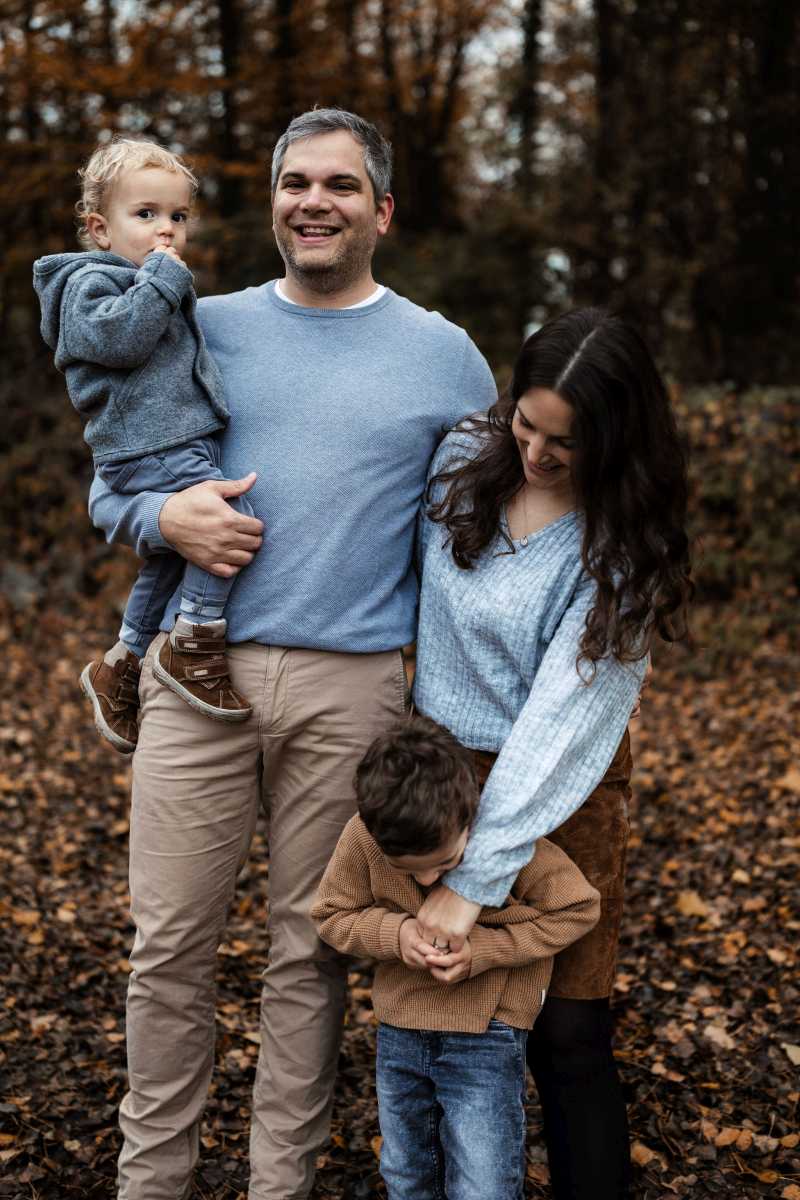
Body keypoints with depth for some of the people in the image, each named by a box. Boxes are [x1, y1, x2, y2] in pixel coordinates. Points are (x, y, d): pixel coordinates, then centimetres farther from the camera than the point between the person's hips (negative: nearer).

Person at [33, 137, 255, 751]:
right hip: (147, 449, -10)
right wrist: (163, 276, -18)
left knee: (170, 559, 18)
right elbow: (119, 338, -25)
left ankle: (120, 665, 32)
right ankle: (195, 649, -14)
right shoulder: (89, 283, -6)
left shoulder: (157, 285, 22)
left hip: (182, 442, 10)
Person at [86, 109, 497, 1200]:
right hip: (196, 667, 1)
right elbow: (108, 485, 15)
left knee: (311, 949, 8)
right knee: (170, 943, 5)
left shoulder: (444, 355, 7)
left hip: (352, 688, -1)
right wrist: (164, 517, -9)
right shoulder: (205, 329, 11)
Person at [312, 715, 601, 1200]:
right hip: (400, 1028, 4)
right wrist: (394, 933, -25)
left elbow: (578, 908, -13)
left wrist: (483, 950, -23)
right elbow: (332, 915, -4)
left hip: (487, 1036, -3)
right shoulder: (362, 839, -19)